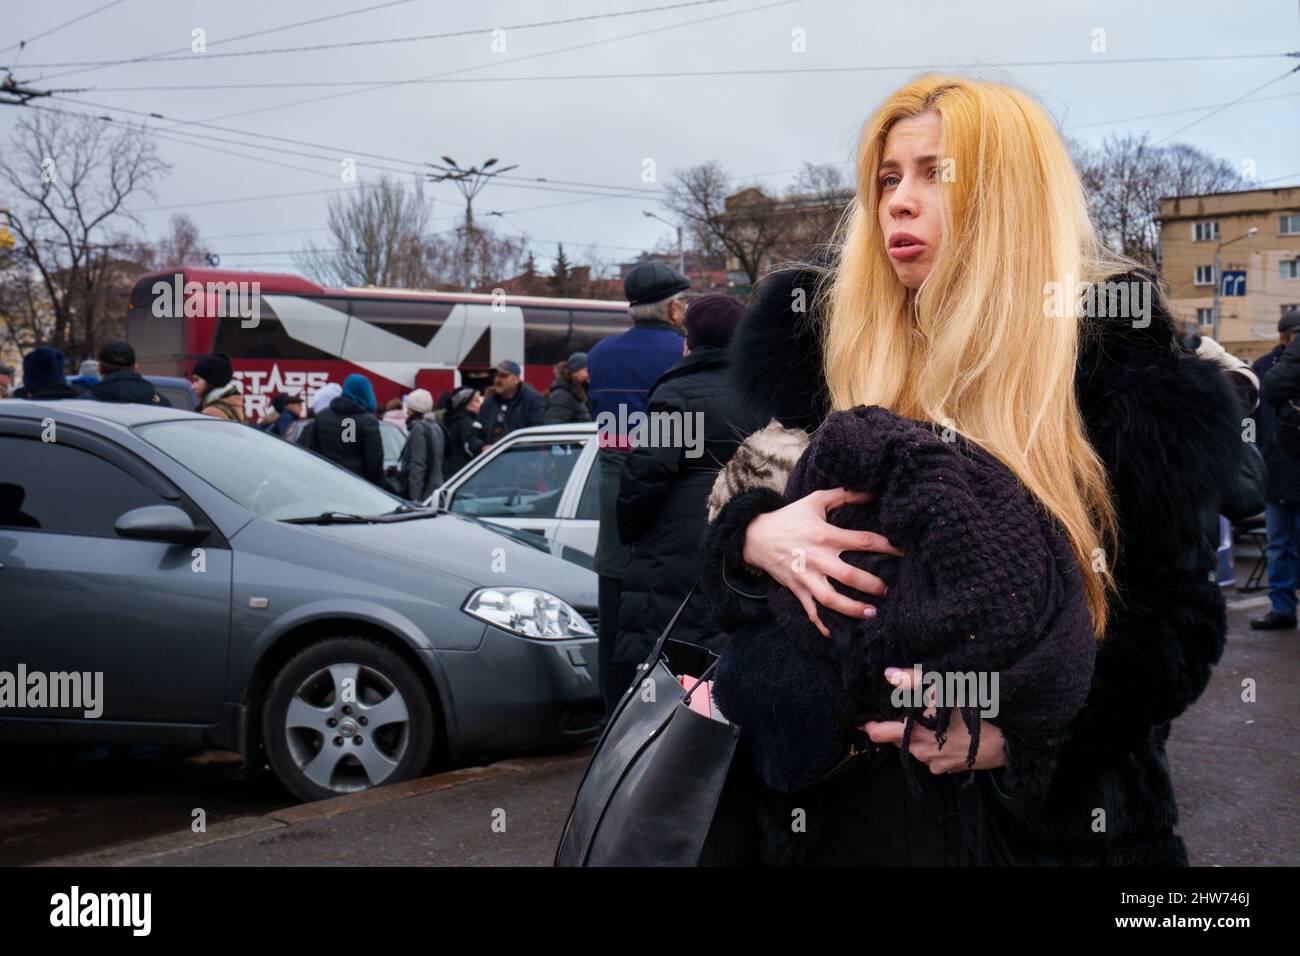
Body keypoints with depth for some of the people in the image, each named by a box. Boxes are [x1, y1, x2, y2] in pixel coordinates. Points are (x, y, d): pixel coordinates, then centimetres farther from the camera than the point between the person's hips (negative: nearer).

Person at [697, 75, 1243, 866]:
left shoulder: (1119, 367, -9)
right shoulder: (828, 337, -1)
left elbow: (1180, 621, -8)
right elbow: (742, 492, 0)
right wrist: (757, 539, -23)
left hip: (1055, 805, -2)